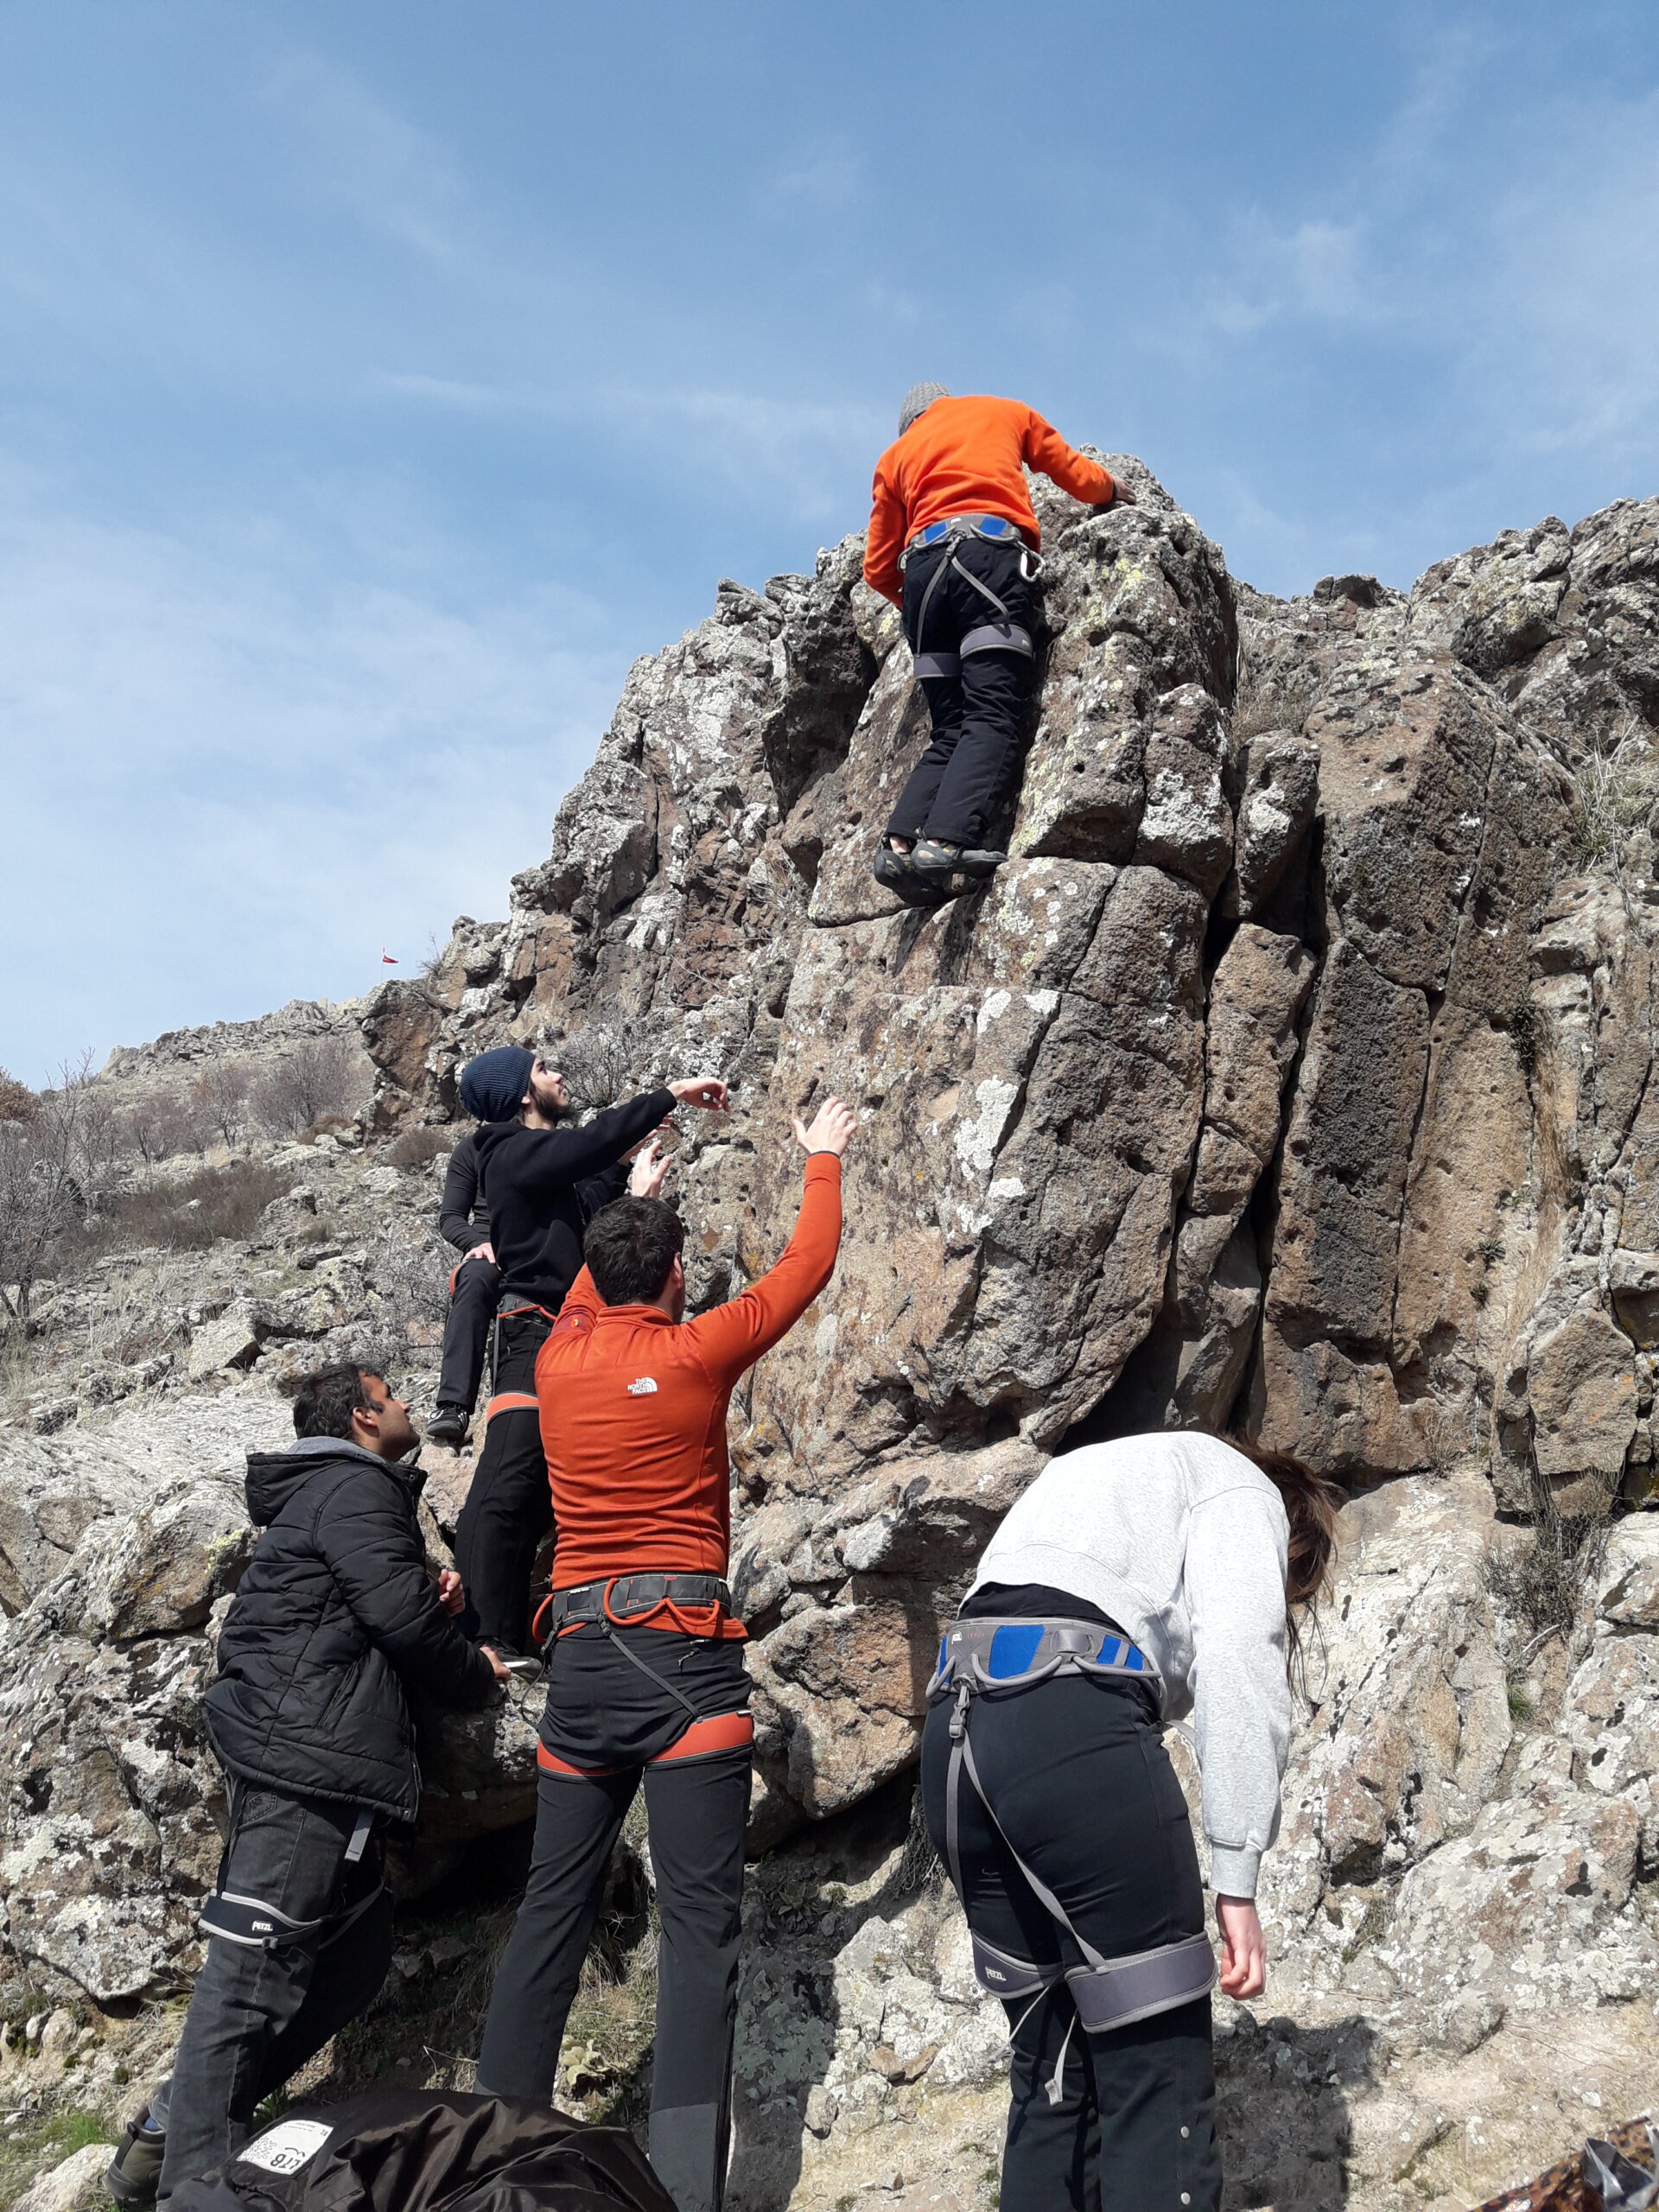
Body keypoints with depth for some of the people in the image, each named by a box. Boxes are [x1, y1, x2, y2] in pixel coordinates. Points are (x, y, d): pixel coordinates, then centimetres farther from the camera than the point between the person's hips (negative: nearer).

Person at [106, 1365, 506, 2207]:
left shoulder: (326, 1495, 25)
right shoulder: (357, 1487, -8)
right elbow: (399, 1613, -17)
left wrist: (431, 1605, 9)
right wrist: (475, 1674, 0)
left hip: (315, 1762, 11)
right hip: (304, 1757, -11)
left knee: (356, 1953, 12)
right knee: (255, 1962, -10)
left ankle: (176, 2124, 17)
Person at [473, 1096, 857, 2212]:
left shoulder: (557, 1358, 8)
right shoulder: (694, 1352, -4)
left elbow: (590, 1293, 33)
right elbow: (808, 1267, 9)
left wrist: (635, 1198, 46)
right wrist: (824, 1162, 25)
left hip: (581, 1657, 5)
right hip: (684, 1656, -5)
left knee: (554, 1908, 14)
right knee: (700, 1919, -5)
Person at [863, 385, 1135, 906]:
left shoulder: (895, 455, 30)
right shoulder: (1006, 412, 27)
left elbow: (878, 569, 24)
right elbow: (1078, 477, 30)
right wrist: (1115, 489, 51)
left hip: (923, 571, 4)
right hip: (990, 558, -4)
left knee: (950, 732, 4)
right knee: (991, 719, -17)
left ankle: (900, 843, -17)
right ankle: (947, 841, -38)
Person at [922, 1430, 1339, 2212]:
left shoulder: (1096, 1474, 37)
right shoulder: (1244, 1489, 15)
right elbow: (1237, 1667, -3)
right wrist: (1236, 1881, -5)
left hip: (952, 1731, 8)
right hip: (1073, 1723, -8)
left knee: (1050, 2072, 15)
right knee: (1159, 2076, -1)